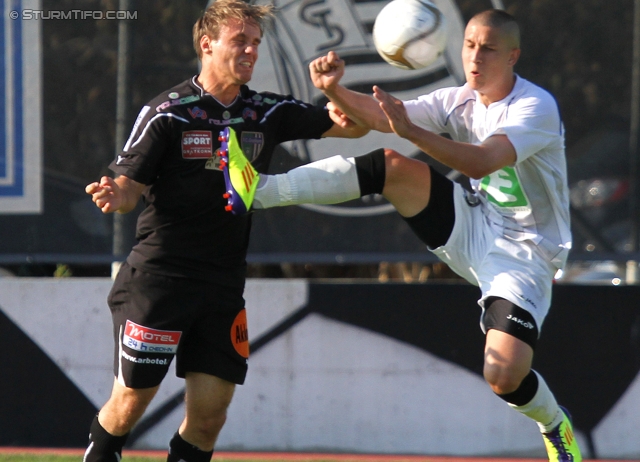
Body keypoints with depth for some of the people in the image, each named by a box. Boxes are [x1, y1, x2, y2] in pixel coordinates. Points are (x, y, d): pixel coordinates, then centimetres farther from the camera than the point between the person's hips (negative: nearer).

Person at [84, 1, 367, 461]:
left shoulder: (267, 113, 7)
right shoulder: (167, 112, -6)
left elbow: (352, 125, 9)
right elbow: (131, 185, -7)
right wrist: (114, 195, -31)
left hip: (224, 285, 4)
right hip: (158, 279, -4)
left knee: (211, 409, -2)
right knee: (132, 399, -2)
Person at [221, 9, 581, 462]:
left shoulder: (536, 108, -20)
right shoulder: (459, 101, 1)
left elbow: (480, 162, -36)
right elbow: (376, 116, -7)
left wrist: (411, 130, -46)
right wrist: (334, 89, -27)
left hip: (523, 252, -6)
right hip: (473, 225, 6)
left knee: (504, 376, -23)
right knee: (393, 165, -17)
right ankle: (262, 191, -18)